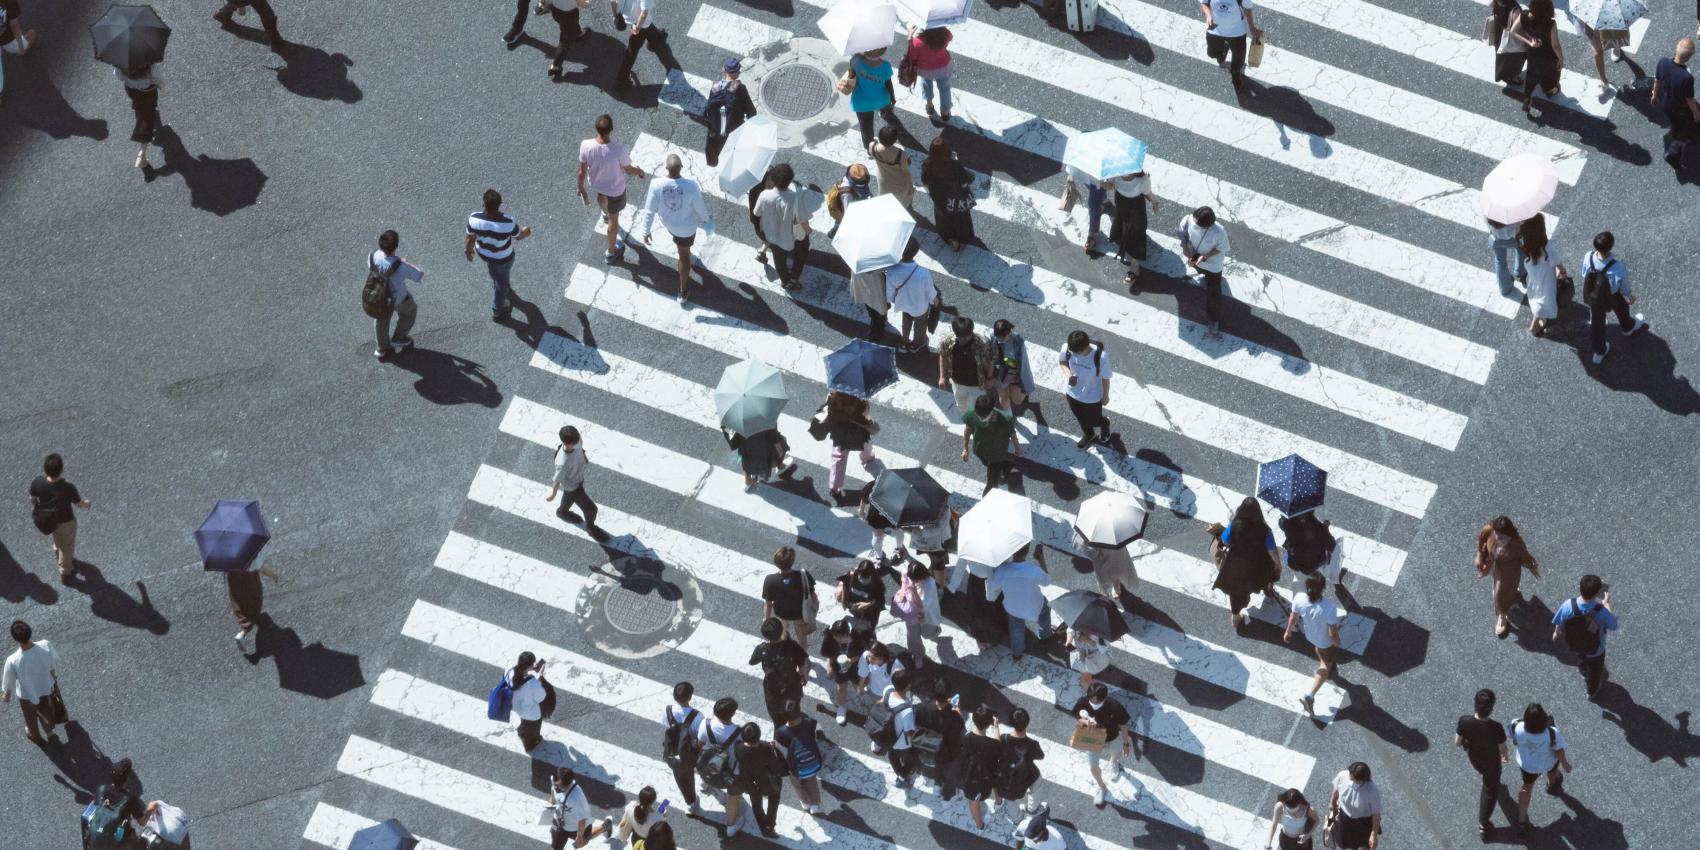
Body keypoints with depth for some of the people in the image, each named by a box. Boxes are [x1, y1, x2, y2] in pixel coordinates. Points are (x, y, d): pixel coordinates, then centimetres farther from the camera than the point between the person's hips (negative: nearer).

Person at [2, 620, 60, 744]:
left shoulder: (13, 661, -40)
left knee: (31, 717, 32)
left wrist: (6, 695, 5)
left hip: (27, 694, -2)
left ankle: (35, 736, 61)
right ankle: (48, 730, 64)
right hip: (46, 688, 2)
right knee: (47, 710, 35)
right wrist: (55, 679, 12)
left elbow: (9, 682, -18)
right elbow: (54, 666, -11)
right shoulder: (46, 646, -34)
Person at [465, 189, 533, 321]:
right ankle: (497, 311, 49)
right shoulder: (508, 222, -39)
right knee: (501, 282, 25)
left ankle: (506, 291, 66)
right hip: (502, 258, -3)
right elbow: (518, 236, -17)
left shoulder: (474, 218, -33)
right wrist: (525, 232, 8)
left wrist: (468, 250, 9)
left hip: (482, 252, 3)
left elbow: (470, 238, -14)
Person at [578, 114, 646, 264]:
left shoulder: (586, 146, -32)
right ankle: (611, 252, 43)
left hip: (596, 183, 3)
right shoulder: (618, 150, -40)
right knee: (614, 219, 22)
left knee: (602, 197, 40)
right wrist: (639, 171, 5)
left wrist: (581, 188, 4)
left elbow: (582, 171, -16)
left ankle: (606, 215, 74)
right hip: (616, 189, -3)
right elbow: (629, 170, -19)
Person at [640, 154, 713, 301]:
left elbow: (649, 210, -20)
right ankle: (682, 292, 34)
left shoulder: (656, 185, -32)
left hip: (667, 221, 2)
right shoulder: (691, 186, -35)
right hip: (686, 227, -2)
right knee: (684, 256, 20)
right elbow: (700, 208, -17)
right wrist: (706, 219, 6)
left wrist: (646, 231, -5)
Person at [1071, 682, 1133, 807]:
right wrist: (1085, 722, -39)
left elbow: (1123, 725, -20)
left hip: (1112, 739, -1)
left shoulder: (1114, 707, -39)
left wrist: (1126, 743, -8)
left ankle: (1113, 762, 73)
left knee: (1115, 753, 34)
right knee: (1093, 767, 19)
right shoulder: (1082, 703, -34)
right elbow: (1077, 720, -14)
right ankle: (1102, 788, 50)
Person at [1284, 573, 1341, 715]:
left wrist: (1288, 631, 10)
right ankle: (1310, 696, 22)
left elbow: (1293, 618, -11)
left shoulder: (1299, 599, -31)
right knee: (1327, 664, 25)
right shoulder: (1329, 607, -43)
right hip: (1326, 641, -4)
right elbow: (1332, 633, -29)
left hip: (1310, 635, 4)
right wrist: (1337, 642, -6)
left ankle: (1323, 665, 70)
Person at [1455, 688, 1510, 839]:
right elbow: (1502, 749, -21)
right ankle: (1483, 825, 36)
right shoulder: (1496, 728, -41)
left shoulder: (1465, 722, -35)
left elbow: (1458, 743, -17)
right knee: (1490, 791, 24)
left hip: (1474, 757, 3)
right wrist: (1506, 757, 3)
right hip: (1491, 761, -3)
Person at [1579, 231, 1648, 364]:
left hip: (1593, 296, 2)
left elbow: (1584, 275, -10)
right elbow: (1624, 287, -21)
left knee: (1596, 322, 27)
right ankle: (1628, 327, 68)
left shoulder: (1588, 257, -33)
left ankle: (1599, 352, 48)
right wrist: (1630, 296, 3)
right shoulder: (1618, 267, -42)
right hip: (1613, 297, -2)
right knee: (1622, 310, 34)